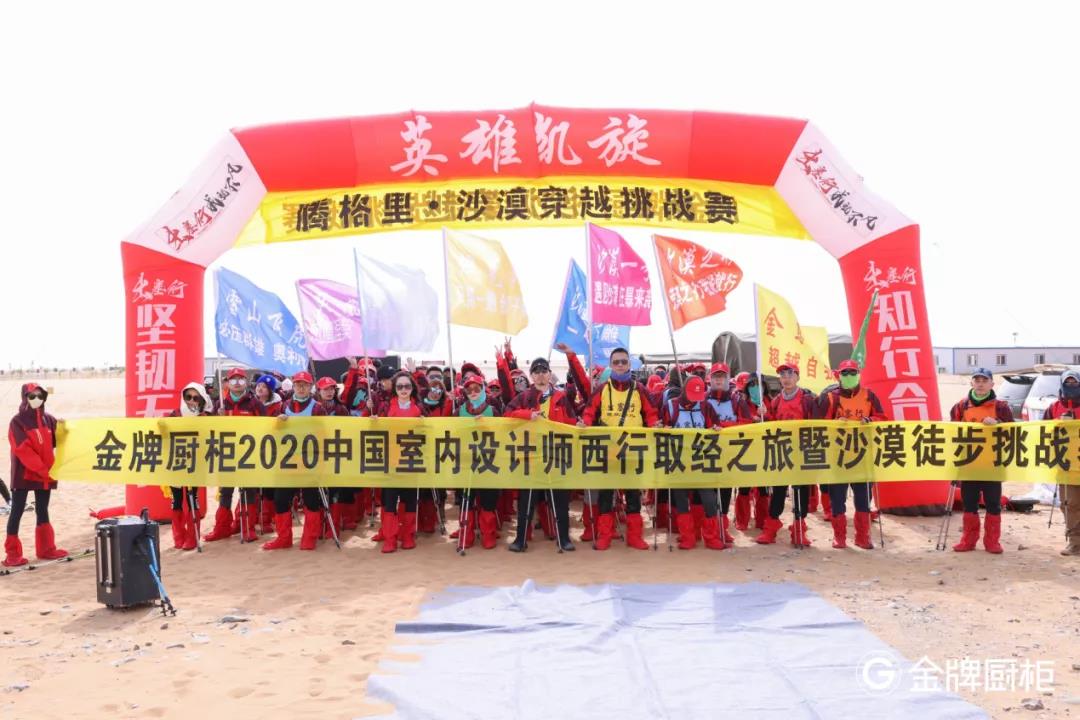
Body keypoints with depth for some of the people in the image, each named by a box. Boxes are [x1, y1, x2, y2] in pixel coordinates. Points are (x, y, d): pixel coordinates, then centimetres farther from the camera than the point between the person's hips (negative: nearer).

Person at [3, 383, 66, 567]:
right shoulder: (18, 422, -8)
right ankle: (12, 553, 2)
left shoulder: (49, 420, 8)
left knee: (43, 510, 12)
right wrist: (43, 469, -19)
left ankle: (46, 548, 19)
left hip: (45, 474, 5)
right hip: (23, 474, -5)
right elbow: (23, 450, -16)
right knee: (17, 511, -2)